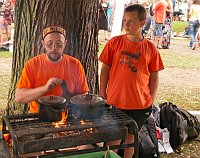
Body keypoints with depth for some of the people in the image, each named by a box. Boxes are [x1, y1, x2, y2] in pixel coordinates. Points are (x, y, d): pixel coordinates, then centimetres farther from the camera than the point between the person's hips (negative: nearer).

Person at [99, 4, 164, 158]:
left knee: (131, 135, 16)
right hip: (115, 101, 0)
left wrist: (152, 99, 0)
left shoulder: (150, 48, -2)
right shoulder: (115, 42, -3)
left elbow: (154, 76, 4)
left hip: (140, 103, 1)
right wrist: (102, 93, 1)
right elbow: (105, 69, 2)